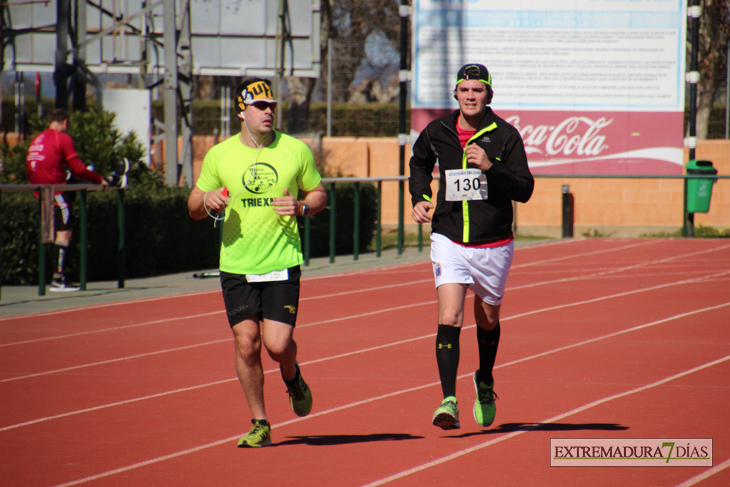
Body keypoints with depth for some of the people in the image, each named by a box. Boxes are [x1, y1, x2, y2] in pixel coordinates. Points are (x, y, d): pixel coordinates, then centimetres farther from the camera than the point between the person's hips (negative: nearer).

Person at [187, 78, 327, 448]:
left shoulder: (296, 151, 0)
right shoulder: (219, 156, 2)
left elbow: (319, 193, 12)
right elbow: (194, 208, 11)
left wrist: (301, 207, -10)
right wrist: (207, 200, -13)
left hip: (282, 264, -1)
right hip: (236, 266, 1)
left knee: (278, 344, -10)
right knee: (246, 345, -1)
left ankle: (292, 377, 26)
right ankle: (259, 424, 13)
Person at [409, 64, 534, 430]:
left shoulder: (505, 135, -7)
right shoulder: (437, 133, 0)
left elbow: (525, 189, -11)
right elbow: (419, 163, 23)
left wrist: (490, 167, -26)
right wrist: (419, 197, 6)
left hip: (493, 245, 0)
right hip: (449, 240, 0)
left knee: (487, 321, 16)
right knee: (449, 319, -16)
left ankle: (485, 383, 43)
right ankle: (448, 401, -19)